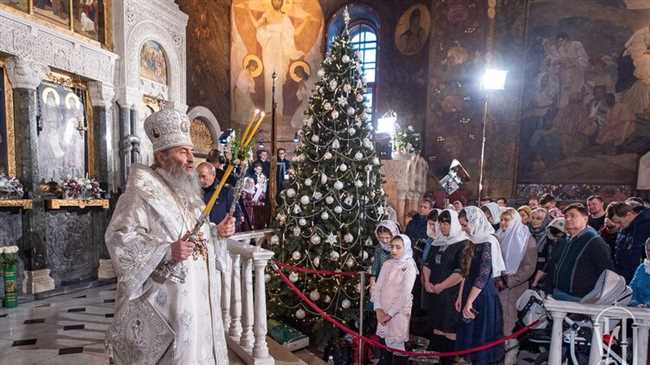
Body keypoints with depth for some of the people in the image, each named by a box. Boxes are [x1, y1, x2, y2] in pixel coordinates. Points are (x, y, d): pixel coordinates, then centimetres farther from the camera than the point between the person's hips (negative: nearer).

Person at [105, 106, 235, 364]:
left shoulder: (188, 189, 12)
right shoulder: (143, 190, -13)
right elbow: (119, 238, -20)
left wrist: (217, 232, 0)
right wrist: (167, 252, -29)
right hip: (164, 301, -7)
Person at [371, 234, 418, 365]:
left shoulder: (409, 266, -6)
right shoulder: (387, 264, 8)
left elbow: (405, 295, -12)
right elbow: (377, 287, 5)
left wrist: (390, 314, -12)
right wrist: (378, 309, -7)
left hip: (399, 313, -4)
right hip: (383, 313, 4)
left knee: (397, 347, 0)